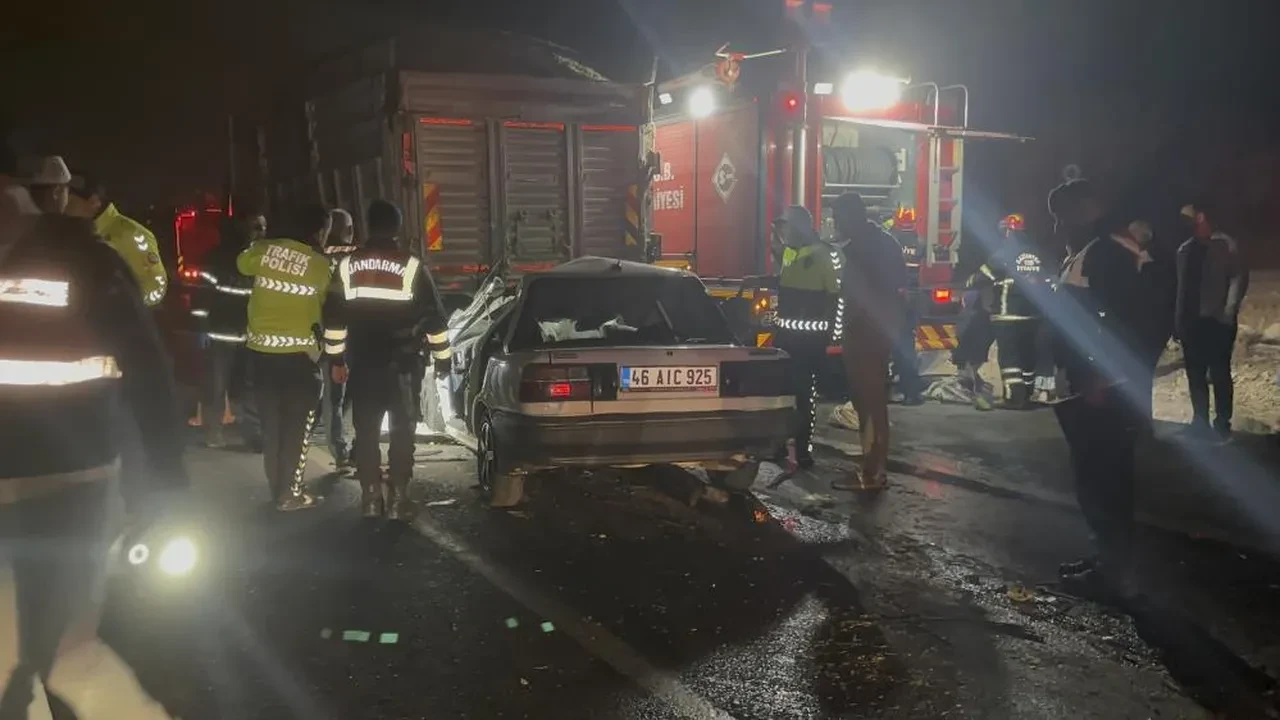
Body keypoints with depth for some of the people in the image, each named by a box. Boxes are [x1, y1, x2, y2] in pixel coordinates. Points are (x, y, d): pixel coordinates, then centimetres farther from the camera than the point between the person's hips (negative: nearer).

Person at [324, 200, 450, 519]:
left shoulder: (347, 265, 2)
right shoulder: (412, 266, -6)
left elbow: (334, 316, 7)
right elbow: (434, 317, -4)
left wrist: (336, 359, 16)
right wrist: (442, 358, 7)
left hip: (363, 364, 2)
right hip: (403, 364, -2)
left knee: (366, 431, 10)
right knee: (402, 431, 5)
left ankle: (370, 497, 11)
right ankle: (397, 498, 4)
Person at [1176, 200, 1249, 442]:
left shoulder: (1225, 244, -4)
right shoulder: (1186, 249, 12)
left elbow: (1239, 277, -8)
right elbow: (1181, 285, 12)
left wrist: (1228, 312, -14)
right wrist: (1178, 319, 7)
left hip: (1216, 320, -5)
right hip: (1192, 321, 6)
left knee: (1219, 374, -1)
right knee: (1195, 374, 10)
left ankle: (1222, 424, 7)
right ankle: (1201, 422, 19)